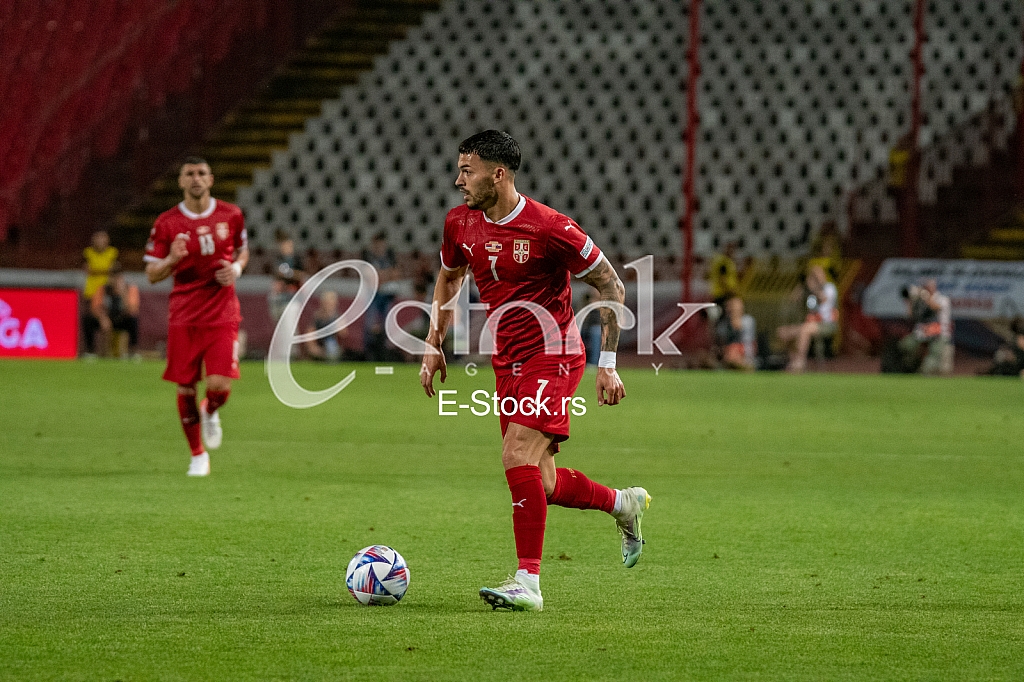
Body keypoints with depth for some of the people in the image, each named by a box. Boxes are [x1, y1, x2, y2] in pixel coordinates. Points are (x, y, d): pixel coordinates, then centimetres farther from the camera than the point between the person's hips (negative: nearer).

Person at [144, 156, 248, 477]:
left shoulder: (231, 215, 2)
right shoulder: (166, 223, -2)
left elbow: (243, 249, 20)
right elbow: (152, 274, 1)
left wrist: (237, 268, -3)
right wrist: (172, 260, -20)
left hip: (222, 315, 0)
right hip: (183, 316, 0)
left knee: (219, 385, -14)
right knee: (185, 388, 2)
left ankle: (210, 413, 24)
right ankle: (198, 455, 21)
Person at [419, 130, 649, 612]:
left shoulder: (549, 228, -18)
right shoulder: (461, 224, 2)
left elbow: (610, 286, -10)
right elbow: (449, 278, 23)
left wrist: (608, 364, -11)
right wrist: (434, 346, 17)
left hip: (552, 357, -7)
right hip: (507, 364, 7)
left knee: (518, 458, -23)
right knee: (540, 484, 10)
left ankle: (528, 582, -19)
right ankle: (625, 504, 37)